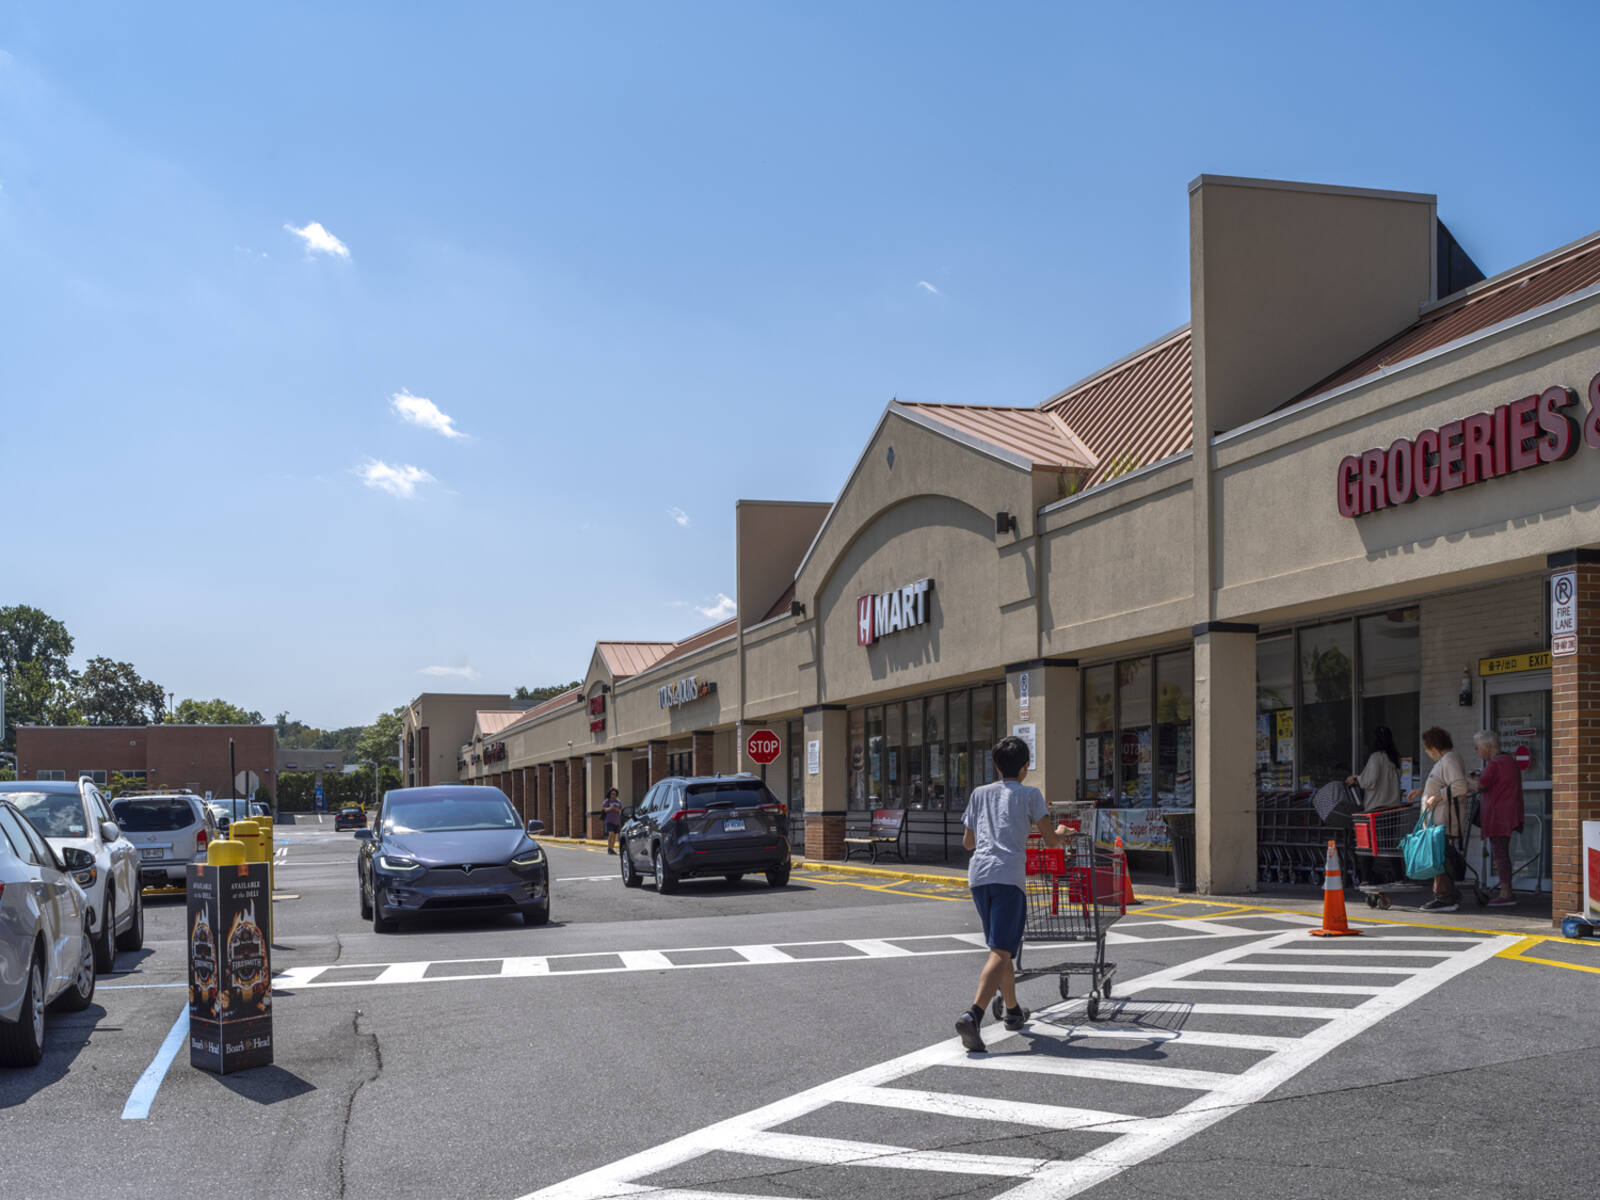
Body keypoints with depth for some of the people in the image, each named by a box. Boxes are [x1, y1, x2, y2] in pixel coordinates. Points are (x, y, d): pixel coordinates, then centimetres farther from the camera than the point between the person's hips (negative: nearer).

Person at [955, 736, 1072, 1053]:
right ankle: (972, 1015, -29)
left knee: (1001, 948, 21)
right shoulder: (1029, 794, 10)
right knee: (1001, 952, -11)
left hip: (978, 874, 5)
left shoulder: (980, 793, 21)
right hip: (1009, 875, -5)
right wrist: (1061, 832, 31)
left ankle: (1013, 1012, 35)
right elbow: (1051, 840, 8)